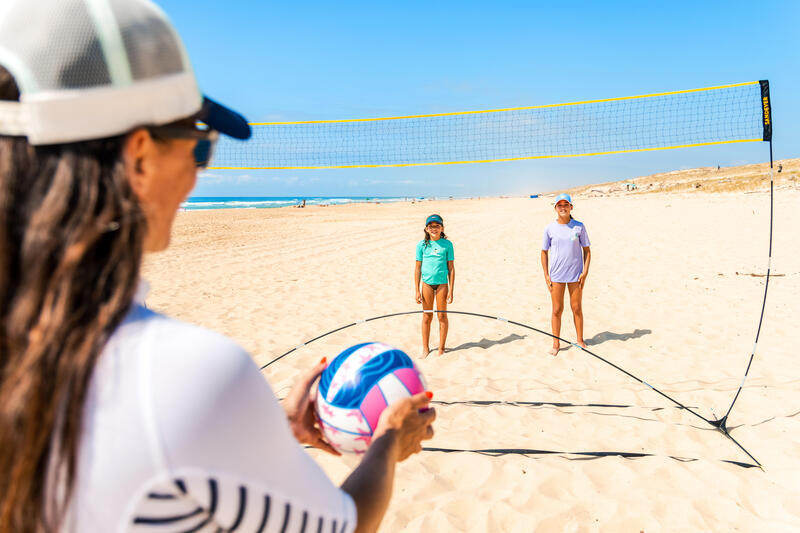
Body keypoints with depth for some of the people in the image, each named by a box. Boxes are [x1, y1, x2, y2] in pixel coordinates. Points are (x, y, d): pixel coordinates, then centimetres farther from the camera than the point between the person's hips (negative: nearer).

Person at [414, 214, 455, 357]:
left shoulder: (447, 244, -2)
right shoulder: (422, 245, 0)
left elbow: (451, 268, 1)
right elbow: (417, 268, 4)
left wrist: (451, 290, -3)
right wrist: (417, 290, 1)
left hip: (442, 283, -1)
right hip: (427, 283, 1)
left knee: (442, 316, 5)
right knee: (427, 316, 7)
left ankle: (441, 348, 18)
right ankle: (425, 348, 20)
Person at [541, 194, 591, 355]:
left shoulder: (579, 227, 0)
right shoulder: (549, 228, 0)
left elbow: (587, 250, 5)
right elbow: (544, 252, 6)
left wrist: (585, 272, -3)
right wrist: (546, 275, 1)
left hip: (575, 275, 0)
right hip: (556, 275, 0)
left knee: (577, 308, 8)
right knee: (557, 310, 5)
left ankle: (580, 340, 24)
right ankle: (556, 343, 15)